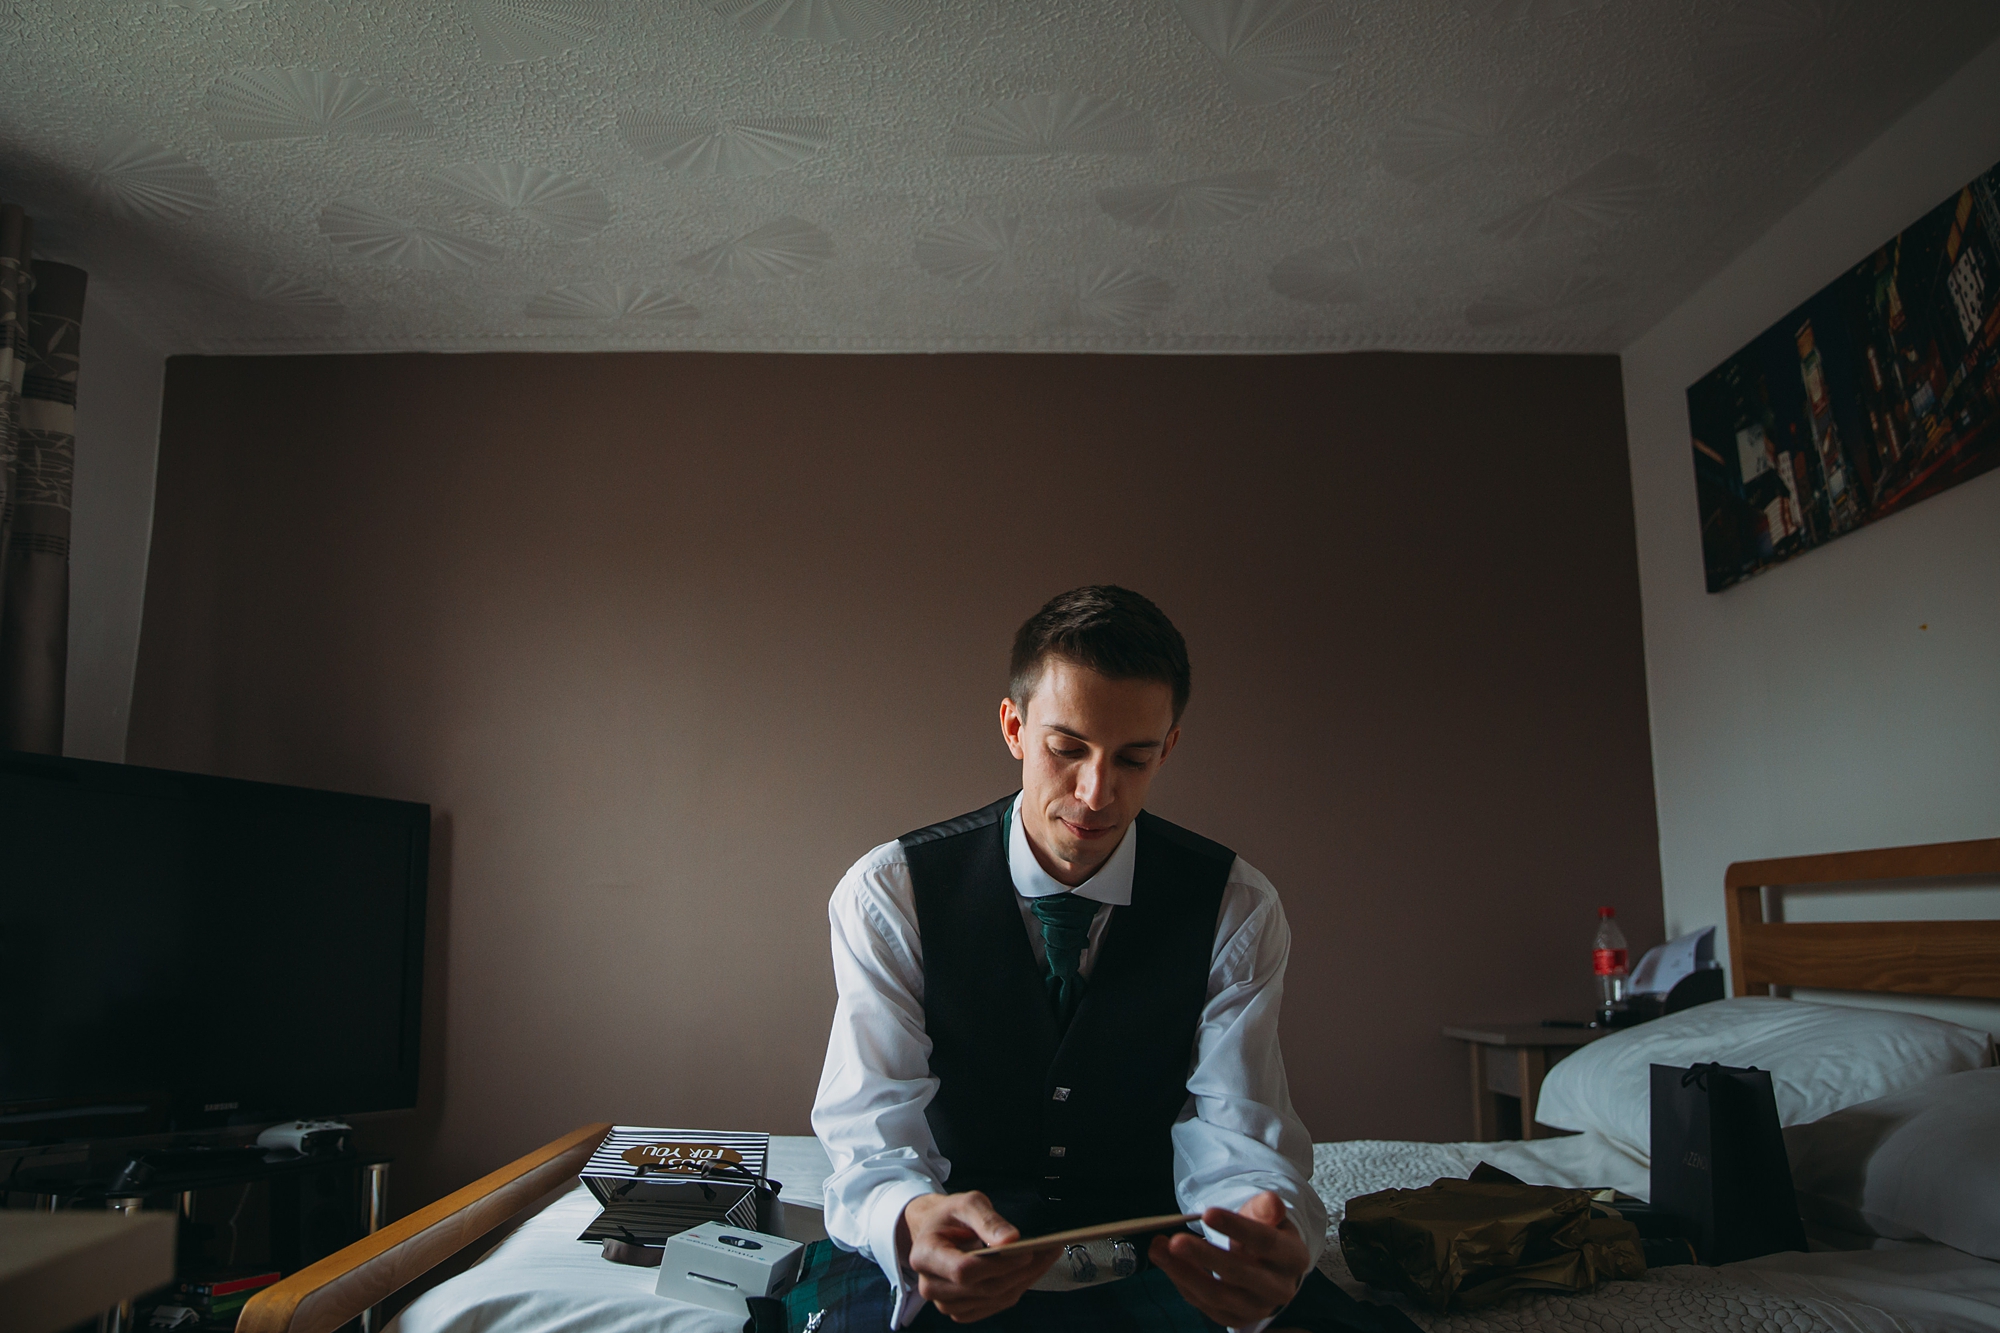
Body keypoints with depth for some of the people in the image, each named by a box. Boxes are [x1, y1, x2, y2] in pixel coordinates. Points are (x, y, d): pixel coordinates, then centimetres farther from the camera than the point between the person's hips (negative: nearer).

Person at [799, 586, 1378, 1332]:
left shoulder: (1235, 908, -6)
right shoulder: (889, 893, -11)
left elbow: (1234, 1135, -11)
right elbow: (875, 1133, -15)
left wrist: (1269, 1238, -37)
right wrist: (912, 1222, -41)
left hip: (1155, 1263, 3)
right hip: (956, 1264, -2)